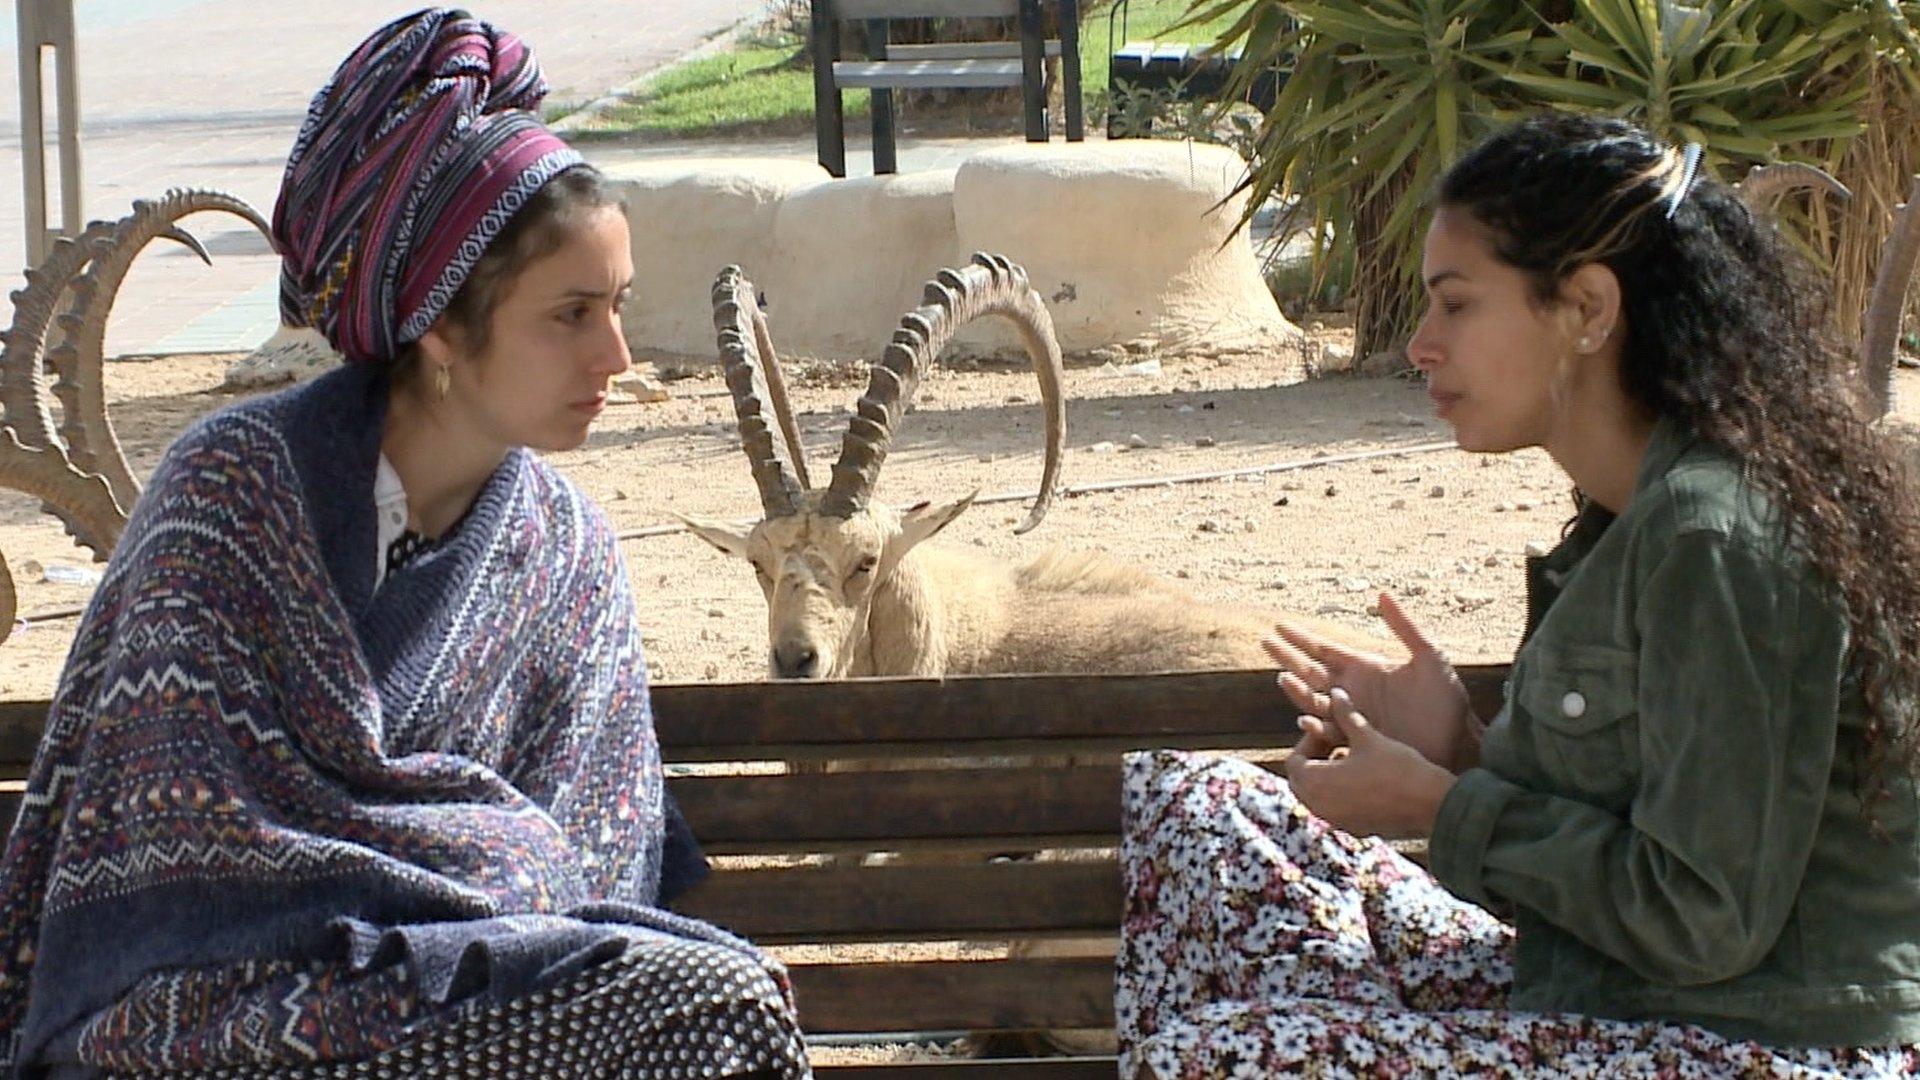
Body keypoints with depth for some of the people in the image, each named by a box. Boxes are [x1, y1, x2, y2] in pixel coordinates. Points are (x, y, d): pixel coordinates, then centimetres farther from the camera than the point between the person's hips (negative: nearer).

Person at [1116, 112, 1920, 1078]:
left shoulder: (1713, 537, -20)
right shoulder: (1635, 514, 9)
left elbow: (1702, 918, -22)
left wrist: (1444, 806, -12)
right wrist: (1464, 750, 0)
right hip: (1603, 997, 10)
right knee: (1180, 799, 10)